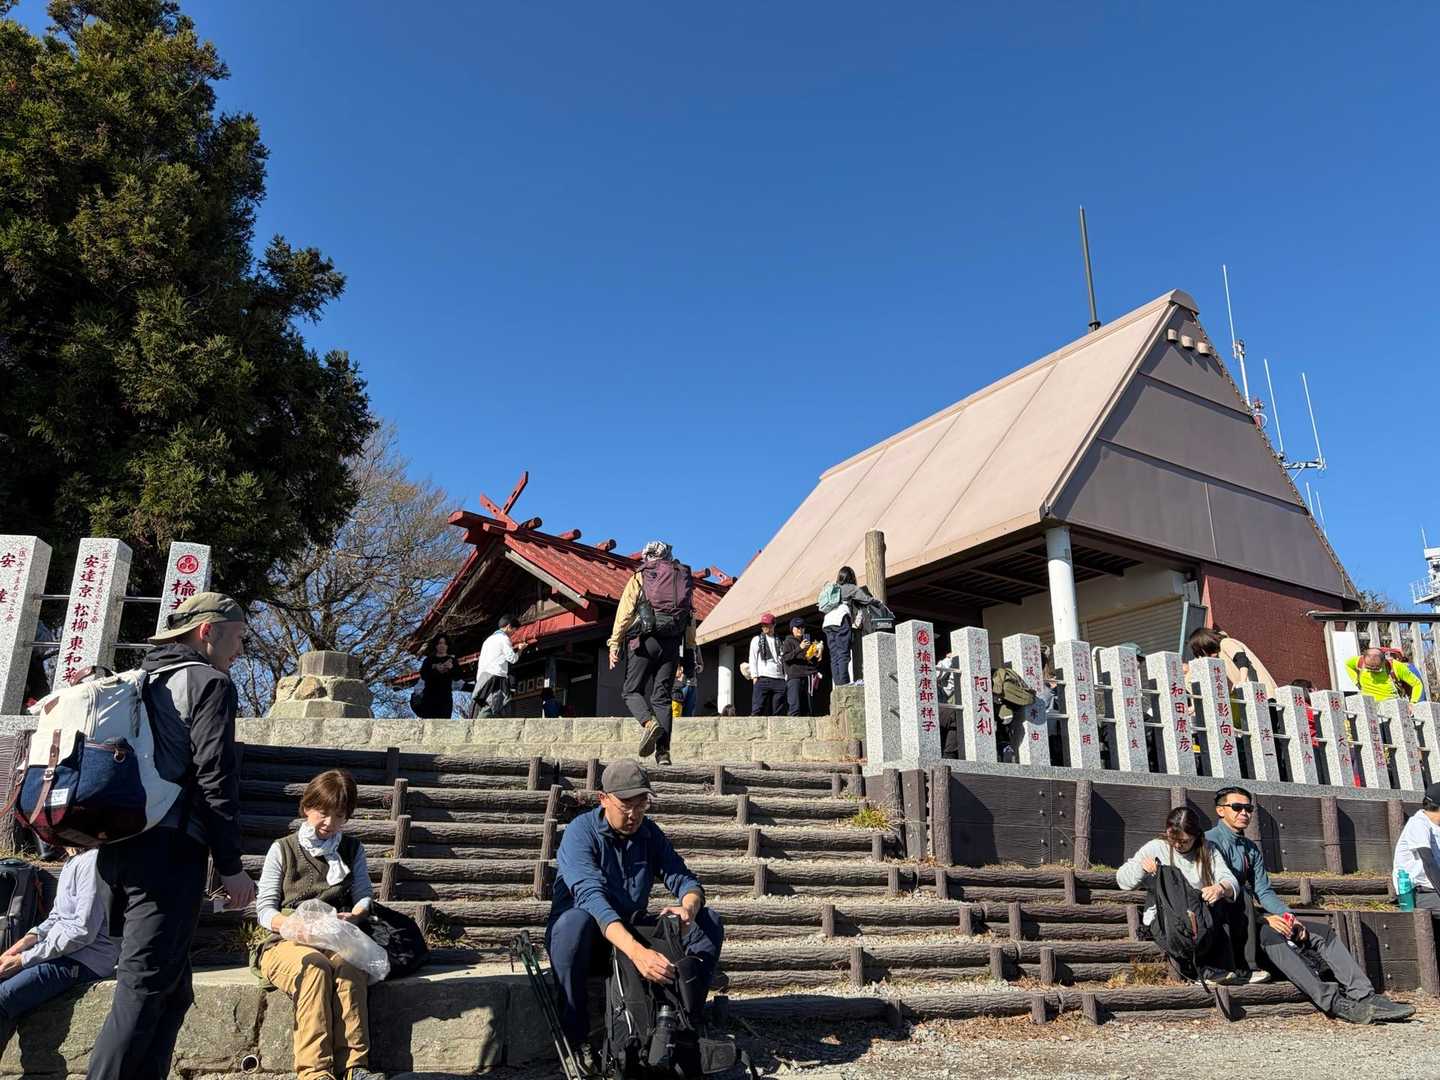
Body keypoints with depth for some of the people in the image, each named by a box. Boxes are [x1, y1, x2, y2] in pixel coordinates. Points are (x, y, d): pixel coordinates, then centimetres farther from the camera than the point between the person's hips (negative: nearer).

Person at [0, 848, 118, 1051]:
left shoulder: (92, 860, -17)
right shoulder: (72, 861, 14)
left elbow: (83, 931, -20)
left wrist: (23, 960, -15)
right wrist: (25, 942, 2)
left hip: (83, 961, -10)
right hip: (58, 949, 10)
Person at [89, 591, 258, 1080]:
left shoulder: (141, 682, 21)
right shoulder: (210, 683, -4)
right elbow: (214, 778, -12)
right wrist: (231, 865, -9)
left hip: (117, 846, 9)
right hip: (170, 846, -8)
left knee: (170, 989, 14)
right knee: (144, 989, -9)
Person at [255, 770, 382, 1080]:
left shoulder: (353, 850, 20)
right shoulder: (283, 850, 11)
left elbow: (364, 896, 13)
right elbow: (264, 909, 4)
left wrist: (354, 915, -11)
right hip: (285, 942, -1)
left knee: (352, 967, -34)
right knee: (314, 967, -37)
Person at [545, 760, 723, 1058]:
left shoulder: (649, 833, 0)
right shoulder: (580, 832, -19)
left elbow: (684, 879, -6)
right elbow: (591, 895, -34)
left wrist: (689, 908, -33)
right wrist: (636, 951, -49)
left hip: (633, 930, 5)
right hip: (590, 939, -5)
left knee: (709, 921, -13)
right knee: (575, 920, -39)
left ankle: (689, 1020, -9)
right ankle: (574, 1039, -28)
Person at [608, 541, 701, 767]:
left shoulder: (639, 578, 9)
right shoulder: (684, 579, 19)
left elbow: (624, 613, -1)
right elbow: (691, 620, 15)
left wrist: (614, 644, -2)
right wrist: (693, 651, 16)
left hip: (645, 640, -3)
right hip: (672, 643, 3)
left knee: (632, 690, 6)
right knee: (662, 696, 6)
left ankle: (649, 723, -22)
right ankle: (664, 751, -3)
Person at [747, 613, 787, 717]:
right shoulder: (756, 639, 14)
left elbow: (784, 660, 15)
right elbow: (753, 659, 7)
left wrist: (786, 677, 4)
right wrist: (754, 676, -5)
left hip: (779, 679, 3)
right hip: (763, 678, -3)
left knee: (778, 711, -2)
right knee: (757, 710, -11)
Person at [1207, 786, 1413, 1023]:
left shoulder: (1251, 848, 19)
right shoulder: (1211, 842, -6)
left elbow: (1265, 892, 13)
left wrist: (1289, 917, -6)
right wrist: (1265, 919, -20)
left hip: (1253, 922, 8)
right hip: (1227, 923, -8)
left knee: (1323, 933, -4)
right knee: (1271, 936, -34)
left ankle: (1365, 997, -14)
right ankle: (1331, 1001, -36)